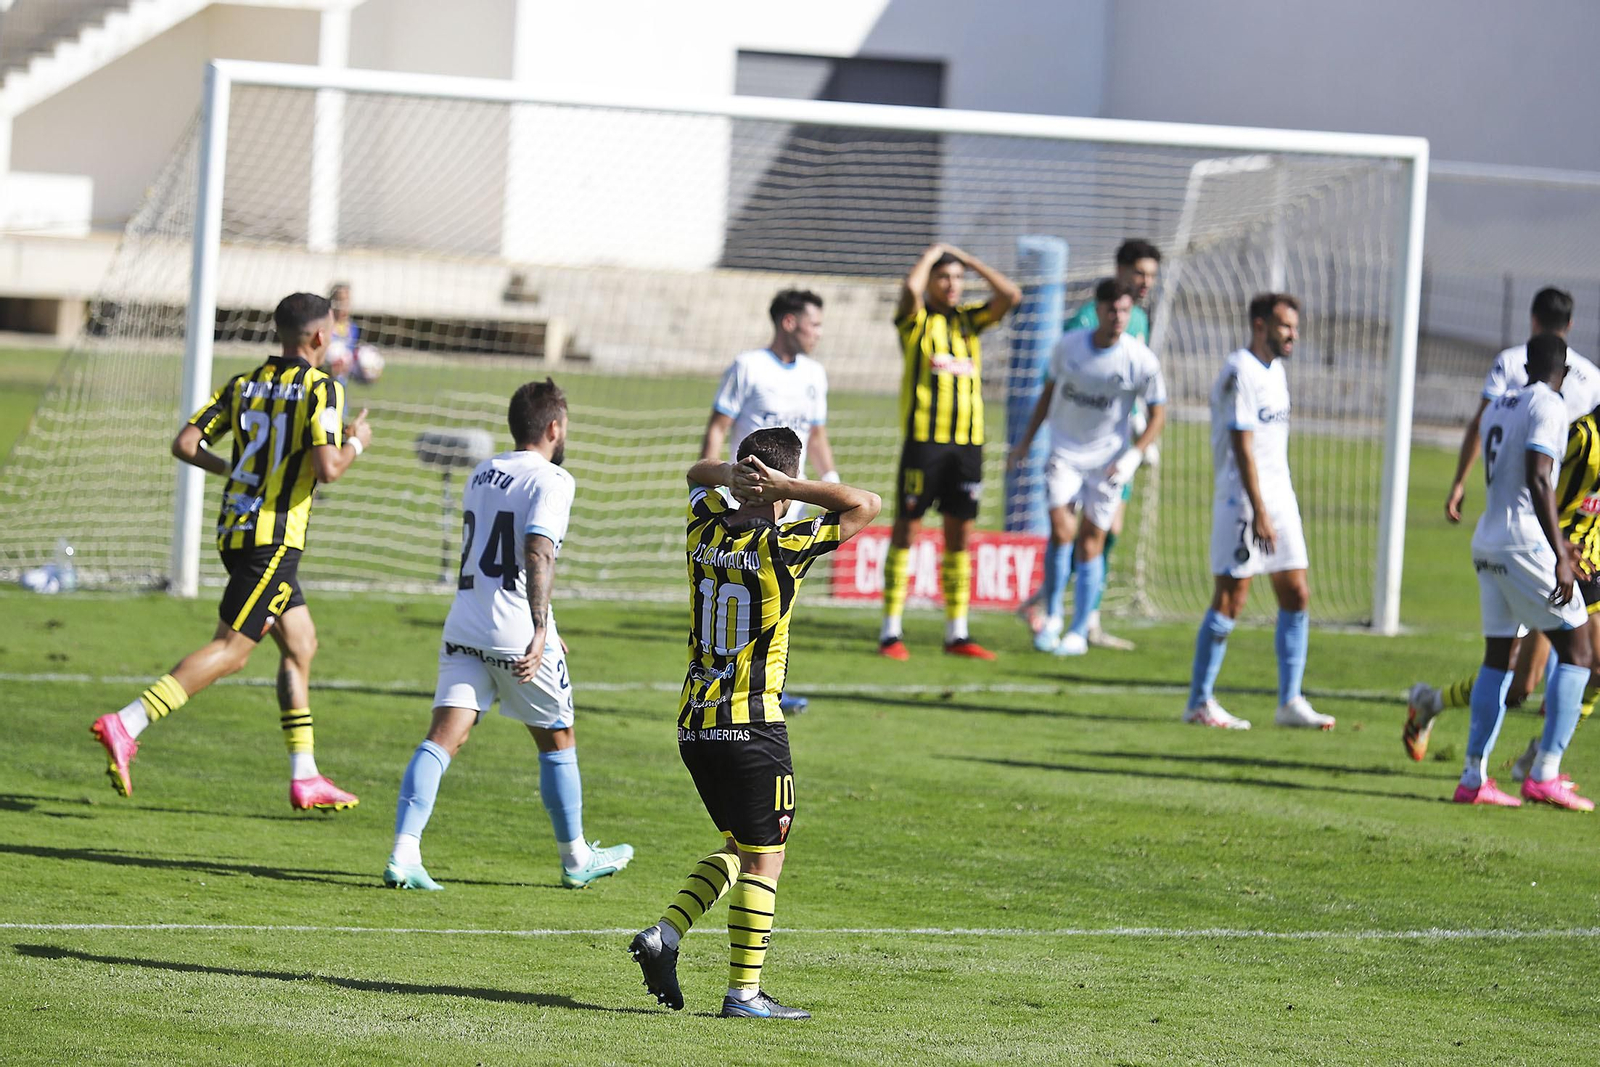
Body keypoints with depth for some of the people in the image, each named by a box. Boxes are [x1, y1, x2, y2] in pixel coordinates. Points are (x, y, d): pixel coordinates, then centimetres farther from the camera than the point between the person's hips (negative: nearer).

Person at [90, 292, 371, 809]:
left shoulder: (243, 385, 11)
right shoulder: (321, 388, -9)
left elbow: (185, 444, 5)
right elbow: (327, 469, -19)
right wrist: (355, 443, 1)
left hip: (235, 529, 8)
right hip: (274, 536, -8)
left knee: (301, 643, 16)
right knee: (231, 650, -9)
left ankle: (305, 776, 17)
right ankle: (125, 726, -21)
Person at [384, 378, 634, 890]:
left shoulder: (481, 475, 17)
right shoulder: (551, 480, -7)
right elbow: (538, 554, -22)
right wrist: (539, 632, -27)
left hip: (464, 626, 6)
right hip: (518, 632, -6)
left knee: (444, 736, -4)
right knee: (557, 741, 14)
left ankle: (404, 852, -21)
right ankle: (576, 858, 27)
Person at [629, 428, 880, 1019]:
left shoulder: (705, 532, 2)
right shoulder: (780, 549, -14)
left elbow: (698, 474, 25)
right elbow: (867, 504, -9)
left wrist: (732, 476, 2)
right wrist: (785, 487, -12)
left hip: (693, 723, 7)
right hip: (752, 726, -7)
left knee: (741, 847, 20)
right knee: (764, 857, 3)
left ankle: (666, 933, 6)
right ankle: (745, 990, 2)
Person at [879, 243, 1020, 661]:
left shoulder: (970, 318, 14)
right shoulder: (916, 318, 0)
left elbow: (1010, 296, 3)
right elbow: (911, 288, -21)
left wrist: (969, 260, 5)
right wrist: (933, 254, -4)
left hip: (968, 442, 5)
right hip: (924, 438, -5)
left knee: (960, 533, 7)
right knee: (906, 529, -2)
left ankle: (957, 632, 12)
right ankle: (890, 631, 1)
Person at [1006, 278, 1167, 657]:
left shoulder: (1141, 361, -12)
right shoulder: (1068, 346, -5)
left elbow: (1158, 414, -2)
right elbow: (1050, 390, 12)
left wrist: (1134, 456, -15)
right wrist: (1026, 440, 14)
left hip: (1107, 459, -1)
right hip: (1064, 451, 1)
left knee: (1090, 543, 0)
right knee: (1060, 530, -15)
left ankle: (1079, 633, 11)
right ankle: (1052, 617, 1)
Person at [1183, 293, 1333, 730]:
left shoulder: (1276, 371, 15)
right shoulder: (1240, 372, -13)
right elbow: (1242, 447, -18)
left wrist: (1278, 509, 17)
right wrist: (1259, 513, -21)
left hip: (1279, 496, 9)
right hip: (1243, 498, -9)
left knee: (1295, 595, 5)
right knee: (1230, 599, -6)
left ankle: (1290, 702, 8)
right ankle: (1199, 703, 0)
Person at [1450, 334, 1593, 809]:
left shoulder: (1498, 408, 18)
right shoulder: (1548, 406, -7)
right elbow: (1537, 479, -19)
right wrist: (1559, 556, -21)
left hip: (1487, 546, 8)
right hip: (1525, 546, -8)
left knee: (1498, 659, 13)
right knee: (1576, 653, -1)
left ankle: (1473, 776, 8)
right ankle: (1545, 774, -9)